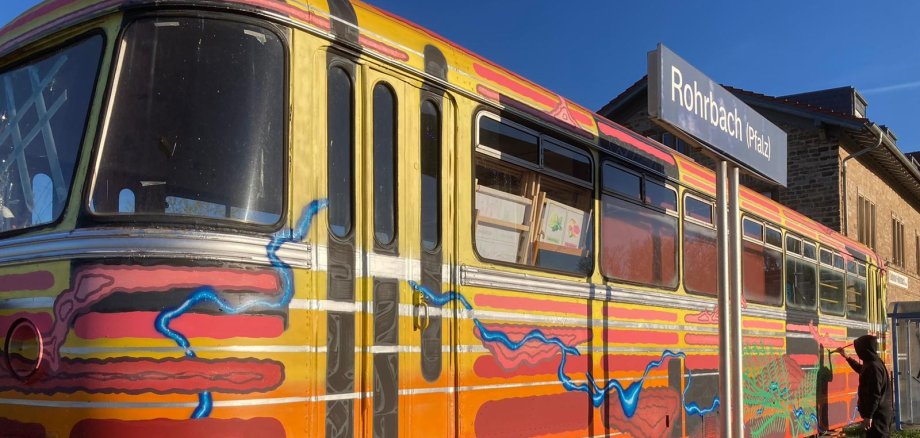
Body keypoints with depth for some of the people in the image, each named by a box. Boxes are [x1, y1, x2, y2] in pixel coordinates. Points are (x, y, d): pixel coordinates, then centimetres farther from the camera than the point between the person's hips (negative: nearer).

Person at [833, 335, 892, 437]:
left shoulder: (873, 367, -21)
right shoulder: (872, 364, 11)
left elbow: (875, 394, -24)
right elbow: (861, 369, 37)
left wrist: (868, 416, -23)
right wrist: (846, 356, 39)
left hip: (877, 414, -11)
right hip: (879, 412, 11)